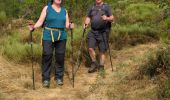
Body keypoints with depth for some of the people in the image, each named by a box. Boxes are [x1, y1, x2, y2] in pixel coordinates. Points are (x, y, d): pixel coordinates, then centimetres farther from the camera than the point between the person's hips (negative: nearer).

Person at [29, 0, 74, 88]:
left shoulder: (64, 10, 11)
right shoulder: (47, 8, 2)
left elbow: (67, 25, 9)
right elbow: (40, 22, -3)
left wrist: (70, 26, -13)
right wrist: (33, 27, -21)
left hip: (61, 37, 3)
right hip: (48, 37, -3)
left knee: (60, 57, 3)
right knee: (47, 57, -5)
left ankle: (59, 77, 15)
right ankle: (46, 79, 3)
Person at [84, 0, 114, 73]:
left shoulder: (106, 7, 4)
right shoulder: (91, 8, 14)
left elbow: (112, 18, 0)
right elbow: (88, 17, 17)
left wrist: (107, 18, -21)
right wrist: (86, 23, -3)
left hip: (103, 32, -3)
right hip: (93, 32, 3)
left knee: (102, 50, 1)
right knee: (90, 48, -9)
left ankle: (101, 67, 14)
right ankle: (94, 64, 12)